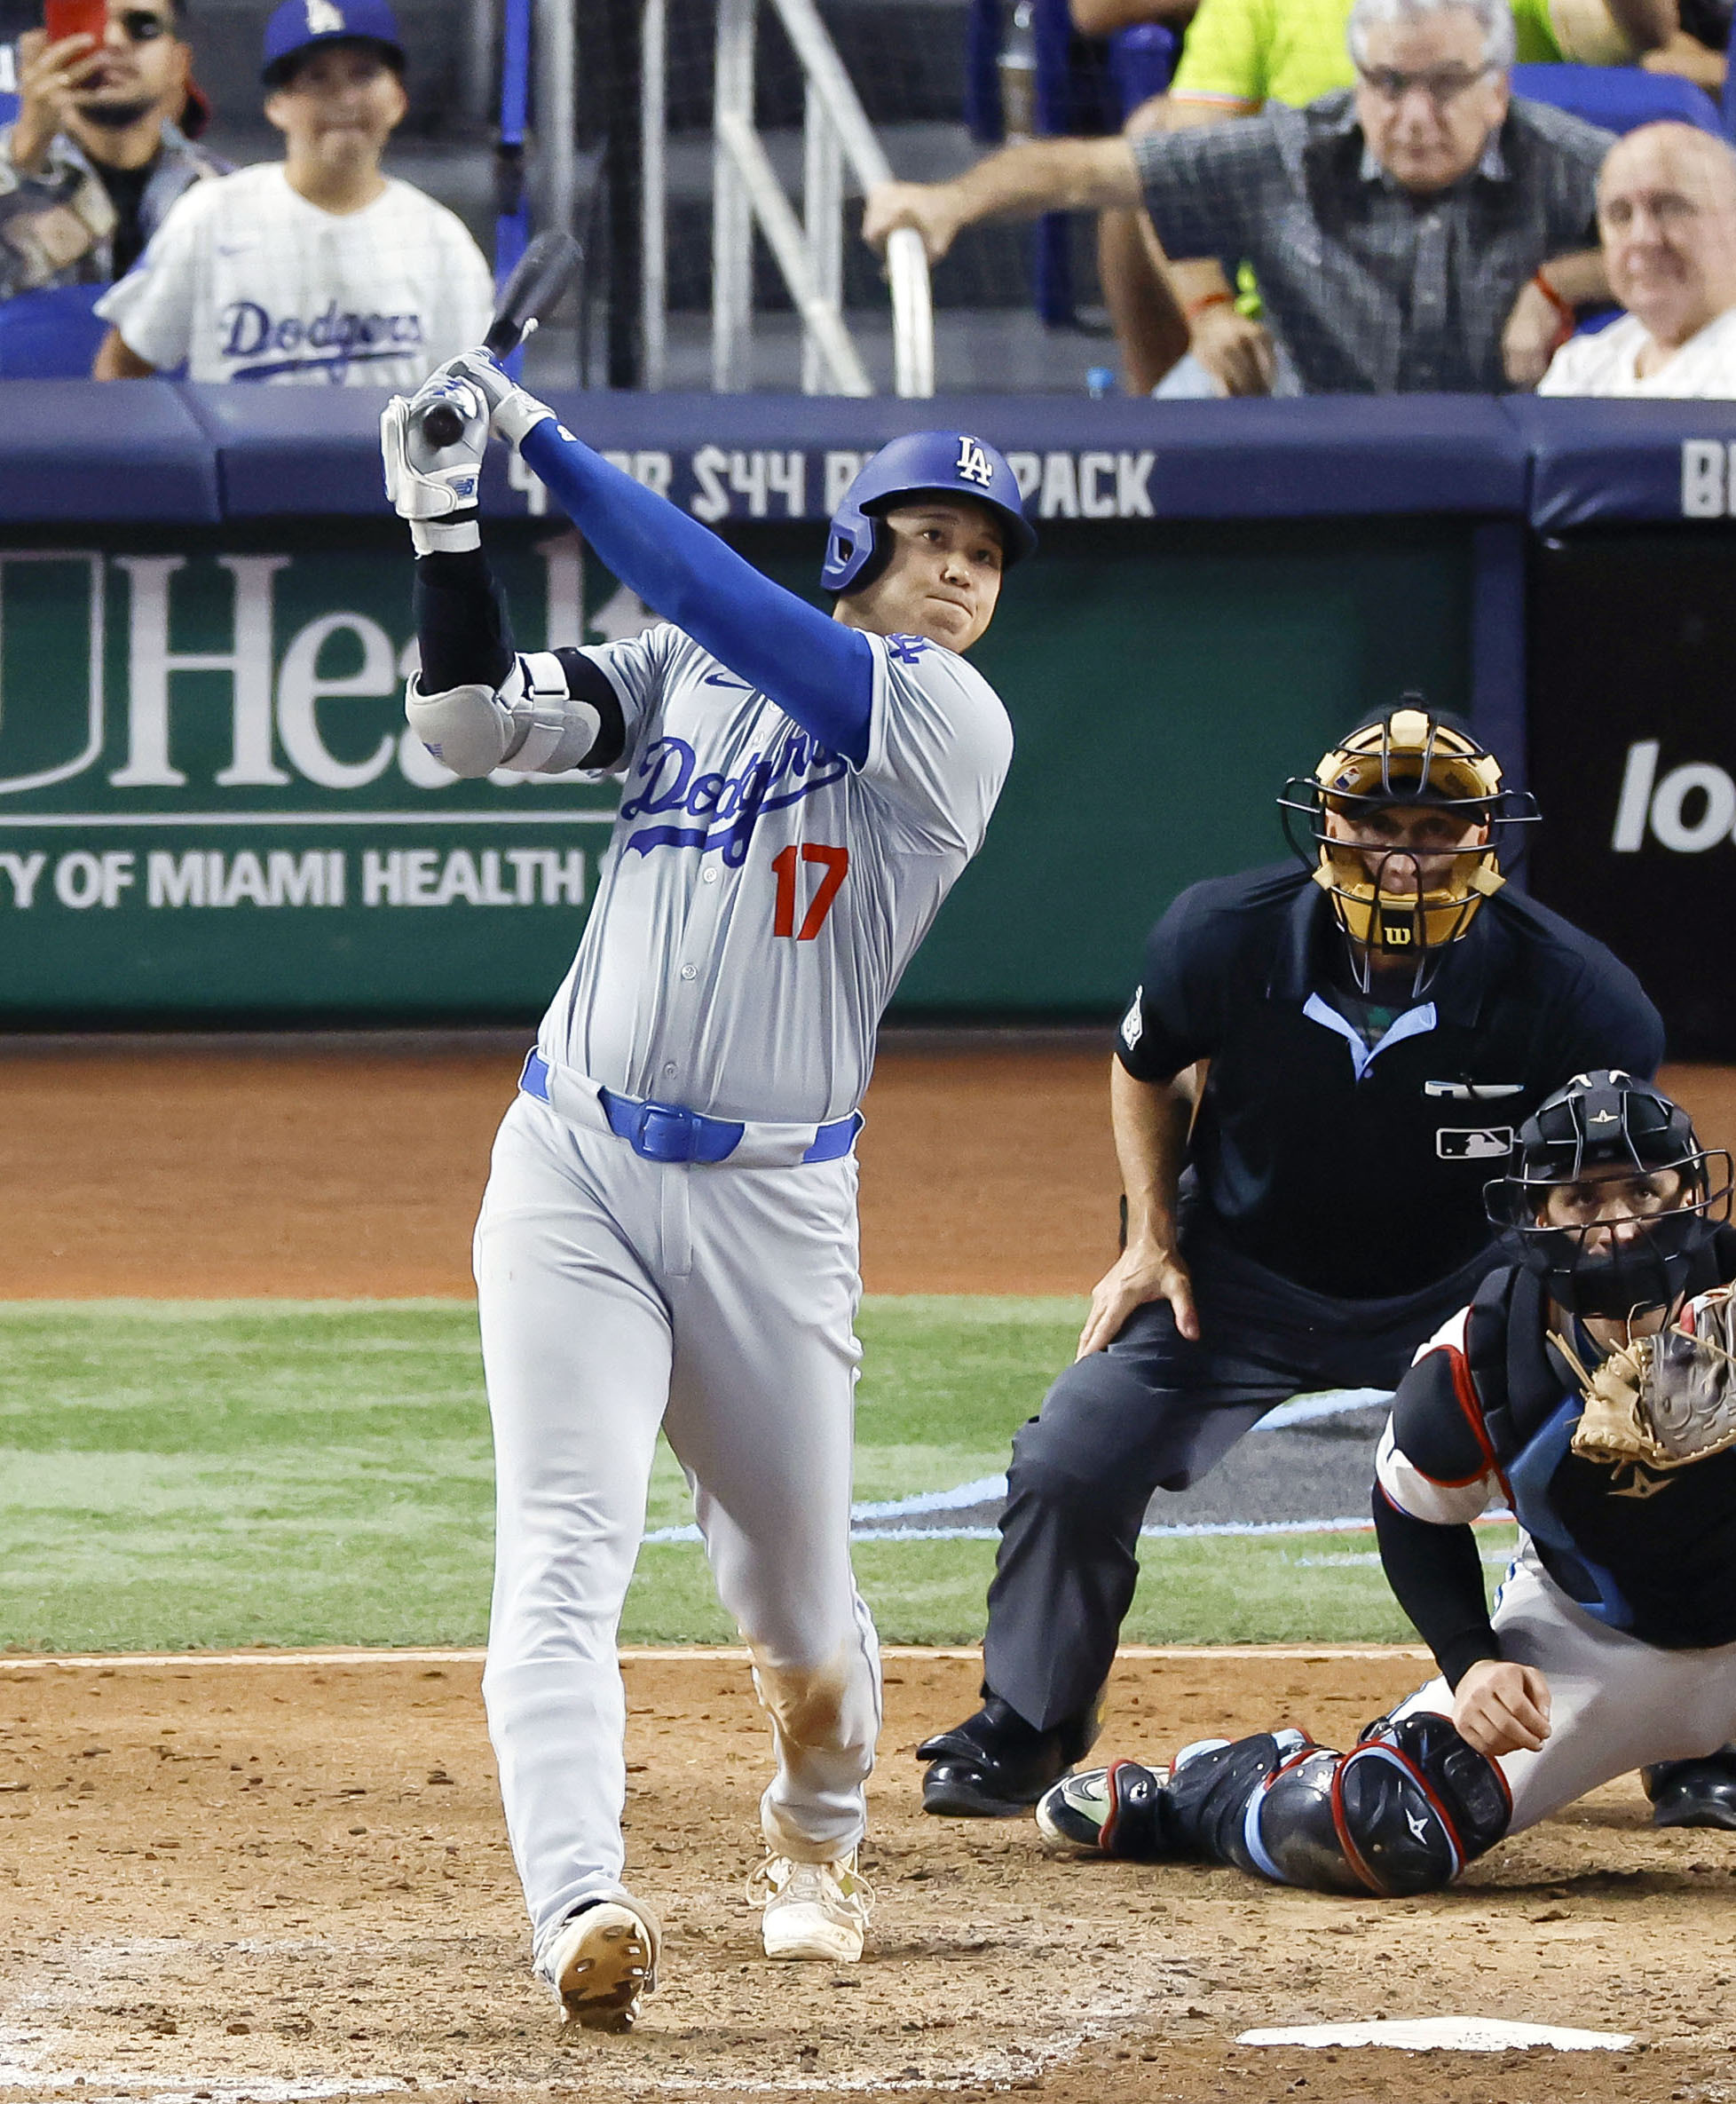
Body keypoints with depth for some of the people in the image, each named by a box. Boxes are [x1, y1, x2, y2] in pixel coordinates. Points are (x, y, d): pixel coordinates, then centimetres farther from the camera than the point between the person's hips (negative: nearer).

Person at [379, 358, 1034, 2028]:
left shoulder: (950, 720, -5)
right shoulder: (684, 678, 9)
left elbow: (720, 600, -14)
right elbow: (476, 726, 1)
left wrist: (543, 436, -13)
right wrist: (446, 527, -11)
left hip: (774, 1202, -1)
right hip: (573, 1168, 1)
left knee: (792, 1581, 10)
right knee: (564, 1550, -17)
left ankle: (816, 1842, 42)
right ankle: (577, 1908, -30)